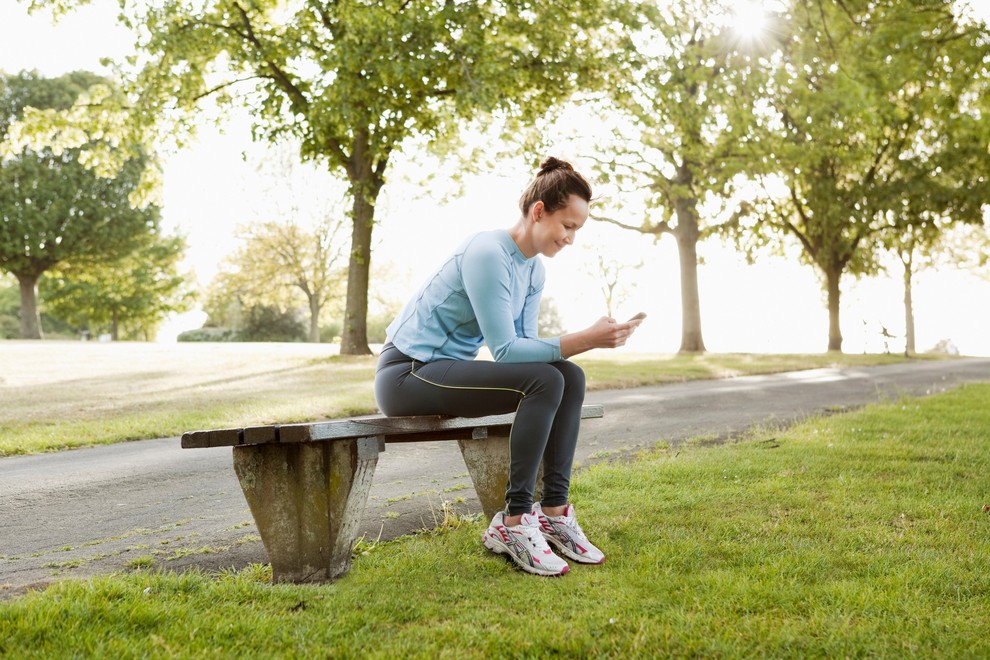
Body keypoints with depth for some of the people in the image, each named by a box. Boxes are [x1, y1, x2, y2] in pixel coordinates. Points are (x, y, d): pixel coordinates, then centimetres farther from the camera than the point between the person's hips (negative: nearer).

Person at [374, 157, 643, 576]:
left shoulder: (534, 270, 9)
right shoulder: (488, 254, -20)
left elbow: (524, 344, 5)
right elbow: (504, 350, -24)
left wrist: (587, 341, -10)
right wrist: (585, 340, -27)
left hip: (447, 370, 9)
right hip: (406, 374, -9)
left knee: (570, 378, -3)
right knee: (544, 381, -25)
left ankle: (554, 510, -3)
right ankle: (514, 522, -20)